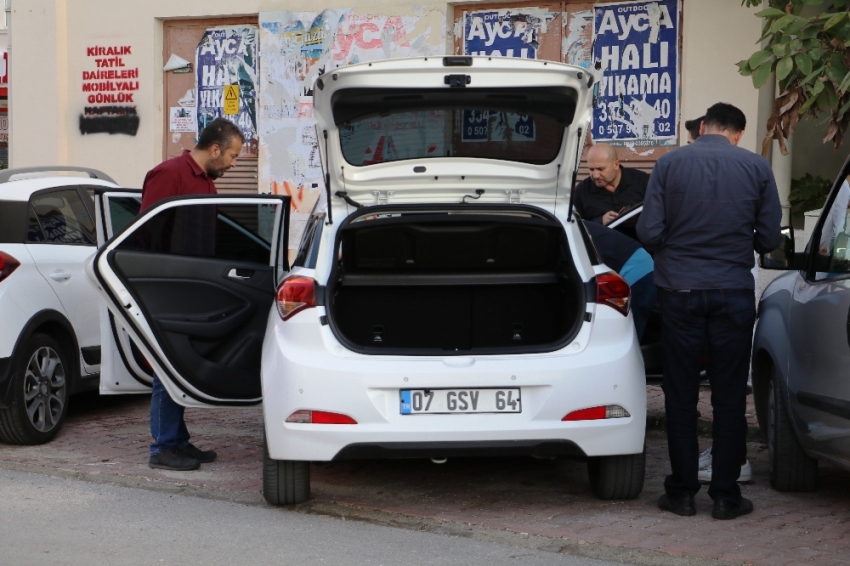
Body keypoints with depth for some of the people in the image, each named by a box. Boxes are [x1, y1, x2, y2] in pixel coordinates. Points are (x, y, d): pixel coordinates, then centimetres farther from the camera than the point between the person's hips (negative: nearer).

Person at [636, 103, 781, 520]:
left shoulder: (669, 164, -3)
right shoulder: (757, 168, 0)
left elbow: (649, 233, -6)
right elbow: (770, 239, 1)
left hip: (680, 289, 0)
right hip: (734, 293, 0)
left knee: (680, 395, 8)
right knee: (729, 397, 6)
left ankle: (682, 492, 12)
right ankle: (725, 494, 10)